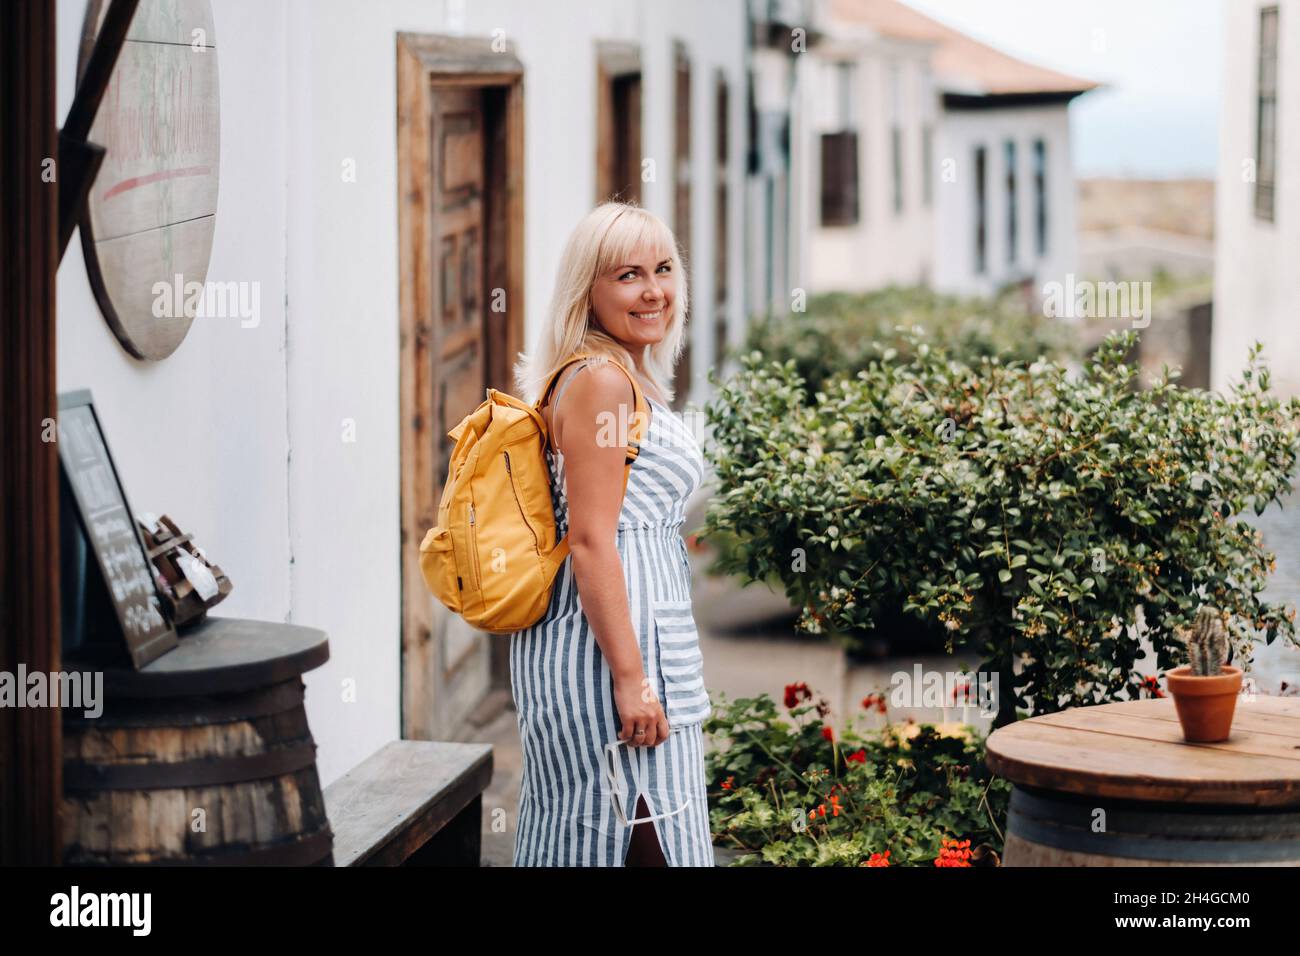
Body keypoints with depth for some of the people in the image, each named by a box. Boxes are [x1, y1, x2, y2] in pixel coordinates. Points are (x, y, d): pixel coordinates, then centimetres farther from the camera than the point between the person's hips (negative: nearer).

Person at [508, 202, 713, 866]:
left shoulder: (627, 377, 16)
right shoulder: (599, 380, -14)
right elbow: (590, 539, -20)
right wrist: (631, 677, -22)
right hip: (609, 636, -10)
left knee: (583, 831, 13)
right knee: (637, 839, -7)